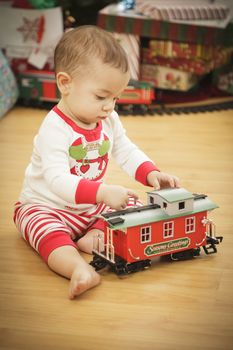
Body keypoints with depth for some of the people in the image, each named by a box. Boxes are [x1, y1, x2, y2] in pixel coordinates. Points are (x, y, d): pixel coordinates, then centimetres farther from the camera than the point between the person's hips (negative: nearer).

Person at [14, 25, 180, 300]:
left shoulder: (109, 121, -3)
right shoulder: (54, 129, -29)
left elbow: (127, 152, 9)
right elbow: (58, 181, -38)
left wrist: (151, 174, -12)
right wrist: (104, 192, -50)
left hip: (92, 206, 8)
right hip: (45, 206, -7)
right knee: (47, 230, -37)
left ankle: (93, 238, -23)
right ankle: (81, 269, -60)